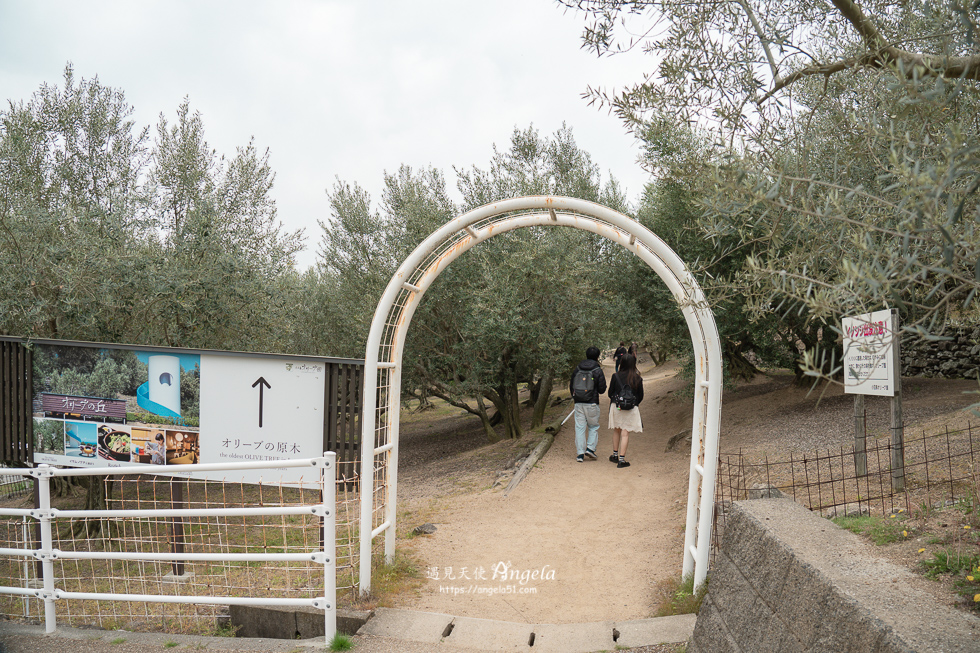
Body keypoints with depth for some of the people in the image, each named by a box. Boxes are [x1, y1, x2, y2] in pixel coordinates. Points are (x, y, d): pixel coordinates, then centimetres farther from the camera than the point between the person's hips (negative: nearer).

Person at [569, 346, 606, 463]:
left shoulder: (577, 368, 5)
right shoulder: (597, 370, -7)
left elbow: (571, 385, 11)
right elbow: (602, 389, -6)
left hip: (578, 403, 3)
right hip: (592, 403, -3)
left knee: (580, 427, 5)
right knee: (594, 427, 13)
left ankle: (580, 453, 3)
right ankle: (590, 448, 1)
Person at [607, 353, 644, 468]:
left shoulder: (615, 376, -7)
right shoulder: (637, 378, -5)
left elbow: (610, 393, -1)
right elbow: (640, 396, 4)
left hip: (616, 406, 1)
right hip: (631, 408, -1)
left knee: (616, 431, 19)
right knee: (625, 433, 1)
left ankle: (615, 455, 28)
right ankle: (621, 459, -1)